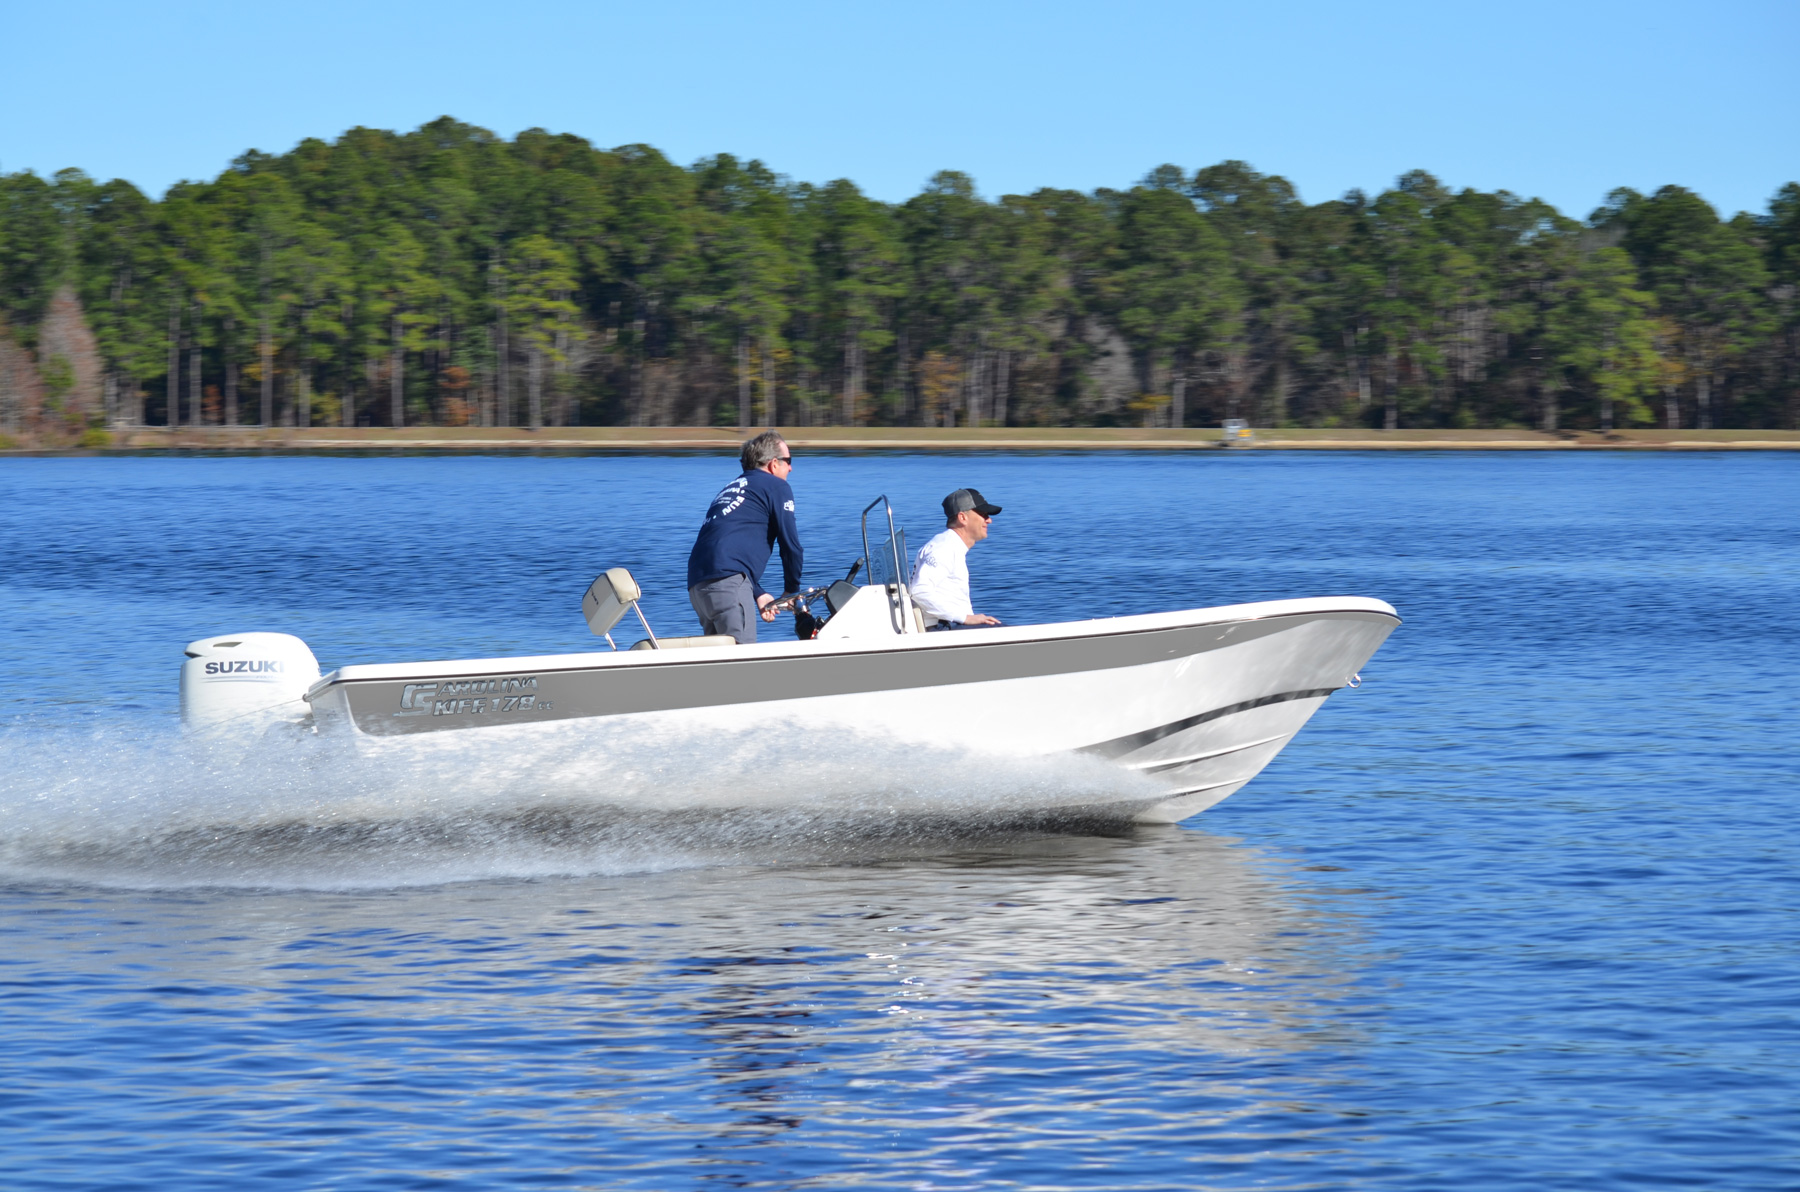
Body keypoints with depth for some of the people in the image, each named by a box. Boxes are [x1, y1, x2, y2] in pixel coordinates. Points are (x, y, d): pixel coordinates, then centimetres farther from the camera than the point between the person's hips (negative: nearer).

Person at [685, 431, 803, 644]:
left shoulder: (730, 489, 32)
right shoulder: (777, 487, 9)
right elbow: (791, 546, 6)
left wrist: (759, 595, 25)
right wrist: (792, 591, 20)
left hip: (697, 582, 8)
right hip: (727, 578, -8)